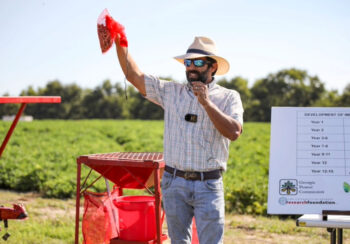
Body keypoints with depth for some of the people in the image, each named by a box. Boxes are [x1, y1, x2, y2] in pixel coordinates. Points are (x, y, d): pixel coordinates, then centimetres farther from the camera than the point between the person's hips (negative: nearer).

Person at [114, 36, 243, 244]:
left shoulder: (228, 97, 2)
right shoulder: (171, 92, 10)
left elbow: (234, 132, -14)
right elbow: (134, 75, 9)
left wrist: (207, 103, -19)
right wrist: (119, 43, 0)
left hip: (208, 185, -3)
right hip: (174, 182, 3)